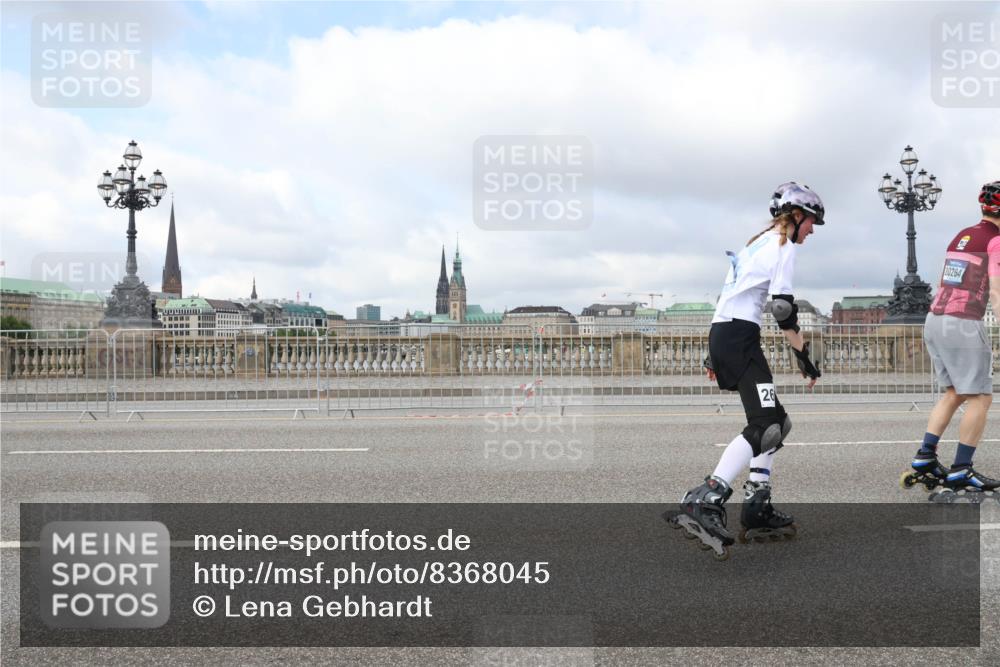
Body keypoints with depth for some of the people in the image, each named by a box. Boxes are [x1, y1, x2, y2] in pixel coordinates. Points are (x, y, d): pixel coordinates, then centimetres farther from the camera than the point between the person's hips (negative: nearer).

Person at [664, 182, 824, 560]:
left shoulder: (758, 243, 25)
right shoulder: (784, 246, -2)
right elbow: (782, 307, -13)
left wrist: (716, 354, 25)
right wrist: (803, 354, -7)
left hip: (722, 334, 10)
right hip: (739, 336, -10)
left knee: (777, 422, 15)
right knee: (765, 425, -18)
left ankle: (757, 509, 12)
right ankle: (704, 503, -30)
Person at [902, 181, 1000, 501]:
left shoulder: (960, 236, 17)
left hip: (934, 320, 8)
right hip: (964, 324, -8)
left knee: (953, 393, 17)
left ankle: (924, 459, 14)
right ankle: (960, 472, 4)